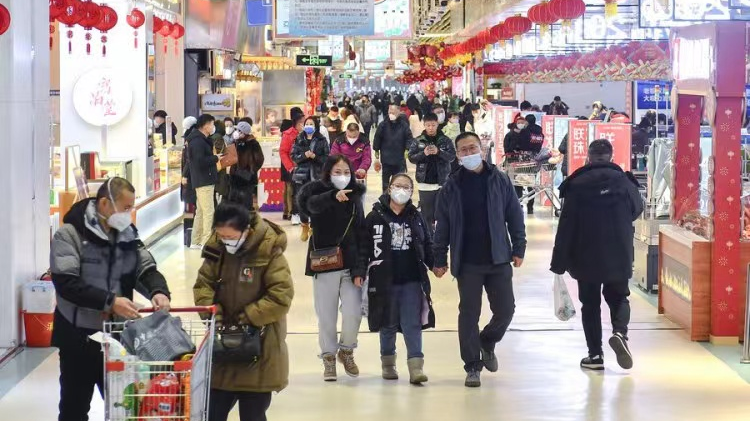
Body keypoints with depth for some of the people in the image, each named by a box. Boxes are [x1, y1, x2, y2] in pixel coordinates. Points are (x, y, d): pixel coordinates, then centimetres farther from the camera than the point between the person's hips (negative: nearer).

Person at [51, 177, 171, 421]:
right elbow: (66, 283, -21)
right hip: (79, 337, -5)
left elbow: (146, 269, 4)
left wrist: (158, 291, -20)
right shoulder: (70, 235, -12)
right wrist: (109, 301, -28)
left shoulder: (127, 234, 6)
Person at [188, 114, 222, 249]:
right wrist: (215, 158, -14)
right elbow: (200, 161, -25)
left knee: (201, 212, 14)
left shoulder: (202, 140, 17)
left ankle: (196, 241, 18)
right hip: (204, 181, -11)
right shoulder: (198, 141, -16)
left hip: (203, 181, 11)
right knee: (209, 212, -9)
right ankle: (206, 242, -9)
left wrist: (214, 158, 6)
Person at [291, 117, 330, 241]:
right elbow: (293, 156, 5)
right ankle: (305, 225, 16)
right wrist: (304, 155, -12)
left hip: (316, 175, -2)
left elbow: (327, 157, 0)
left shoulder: (322, 140, 3)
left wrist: (314, 156, -14)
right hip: (301, 174, 2)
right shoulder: (299, 140, 9)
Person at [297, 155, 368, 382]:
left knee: (353, 313, -6)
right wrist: (333, 196, -49)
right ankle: (329, 358, 20)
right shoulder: (317, 191, -3)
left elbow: (362, 235, 5)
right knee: (327, 316, 3)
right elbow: (312, 204, -29)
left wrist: (359, 269, -5)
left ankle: (346, 350, 20)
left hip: (350, 265, 2)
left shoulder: (355, 197, 7)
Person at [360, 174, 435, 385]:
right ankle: (388, 363, 27)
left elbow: (427, 245, 11)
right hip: (385, 280, -1)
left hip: (412, 281, 1)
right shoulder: (375, 217, -2)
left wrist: (435, 264, -3)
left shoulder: (416, 217, 7)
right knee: (388, 324, 11)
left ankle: (416, 366, -7)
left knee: (413, 323, -4)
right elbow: (365, 247, -2)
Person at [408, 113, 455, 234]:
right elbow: (411, 158, -1)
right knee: (427, 213, 5)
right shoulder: (418, 141, 3)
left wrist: (439, 152, -21)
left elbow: (452, 156, -5)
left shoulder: (445, 140, 1)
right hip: (425, 183, 1)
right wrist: (423, 153, -18)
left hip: (442, 182, 0)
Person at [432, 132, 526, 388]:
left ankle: (487, 343, 33)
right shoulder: (452, 187, 1)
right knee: (469, 314, 2)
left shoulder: (500, 180, 1)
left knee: (505, 310, 3)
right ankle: (472, 367, 12)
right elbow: (443, 226, 4)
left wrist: (518, 249, -1)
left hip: (498, 260, 1)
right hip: (467, 262, -1)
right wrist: (440, 259, 2)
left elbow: (514, 216, 3)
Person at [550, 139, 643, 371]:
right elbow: (637, 209, 13)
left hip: (585, 258, -1)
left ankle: (595, 355, 8)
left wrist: (559, 263, -5)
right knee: (618, 297, 17)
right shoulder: (624, 182, -4)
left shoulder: (577, 185, -9)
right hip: (619, 257, 1)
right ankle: (620, 331, -11)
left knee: (590, 303, 10)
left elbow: (566, 226, -10)